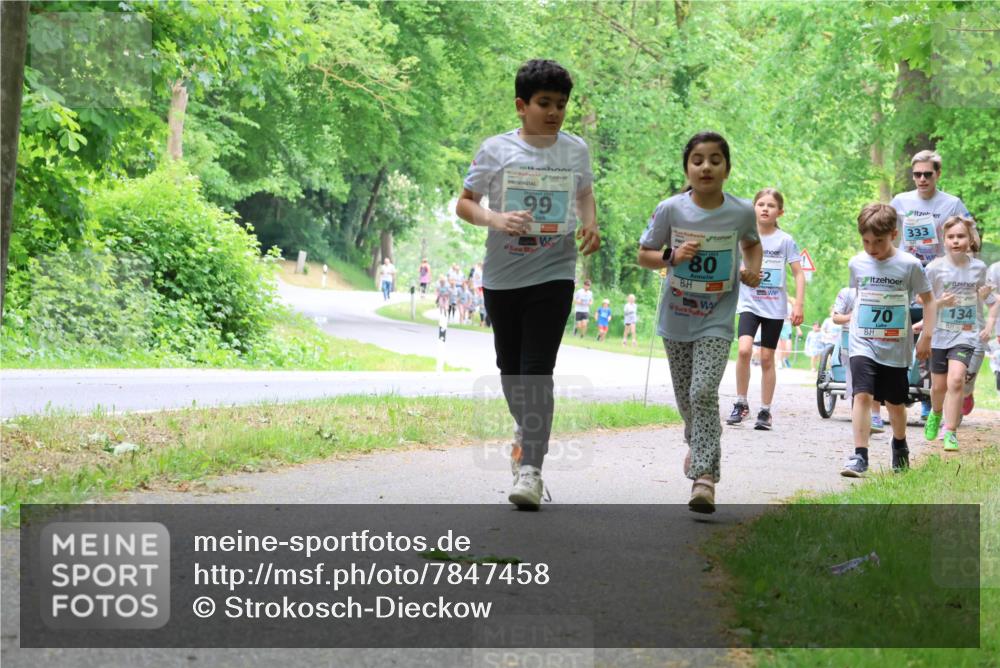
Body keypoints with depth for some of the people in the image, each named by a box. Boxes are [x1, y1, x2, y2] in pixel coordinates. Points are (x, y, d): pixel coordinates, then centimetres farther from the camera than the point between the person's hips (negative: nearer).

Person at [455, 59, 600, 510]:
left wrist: (590, 224, -1)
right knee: (509, 367, 14)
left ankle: (531, 468, -13)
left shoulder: (576, 150, 2)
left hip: (553, 274, -1)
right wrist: (495, 219, -19)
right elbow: (463, 203, 1)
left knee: (537, 371, -11)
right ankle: (525, 430, 43)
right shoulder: (496, 150, -4)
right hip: (502, 276, 1)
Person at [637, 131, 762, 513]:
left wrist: (753, 270, -4)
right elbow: (644, 255, 0)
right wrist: (672, 256, -19)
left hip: (717, 321, -2)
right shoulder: (670, 209, -10)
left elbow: (752, 242, 15)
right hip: (676, 319, 2)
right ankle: (698, 443, 47)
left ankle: (704, 476, -20)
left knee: (703, 393, -19)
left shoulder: (741, 212, -8)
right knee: (685, 397, 16)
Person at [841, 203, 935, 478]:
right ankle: (859, 456, -19)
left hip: (896, 348, -1)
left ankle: (900, 447, 39)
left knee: (895, 402, 13)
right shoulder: (856, 264, 0)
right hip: (863, 344, 1)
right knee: (862, 395, -17)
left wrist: (926, 336, -5)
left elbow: (928, 300, 0)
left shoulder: (909, 265, -8)